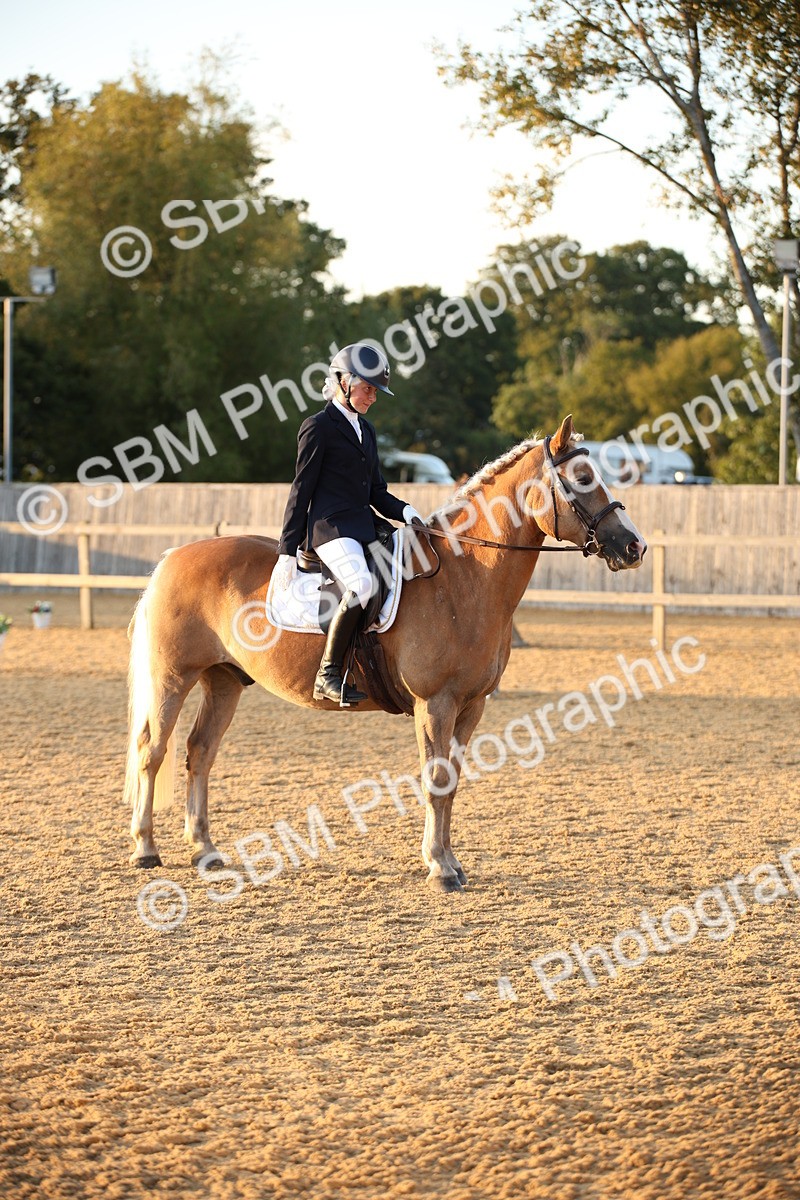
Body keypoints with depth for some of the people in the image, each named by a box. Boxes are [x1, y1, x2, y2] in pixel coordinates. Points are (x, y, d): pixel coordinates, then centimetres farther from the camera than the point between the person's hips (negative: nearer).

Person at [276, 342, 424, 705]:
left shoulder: (365, 430, 21)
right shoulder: (318, 427, -2)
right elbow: (302, 490, -5)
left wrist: (405, 511, 0)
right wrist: (287, 550, -7)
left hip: (364, 527, 9)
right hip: (331, 528, -9)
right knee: (360, 584, -32)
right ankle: (327, 675, -28)